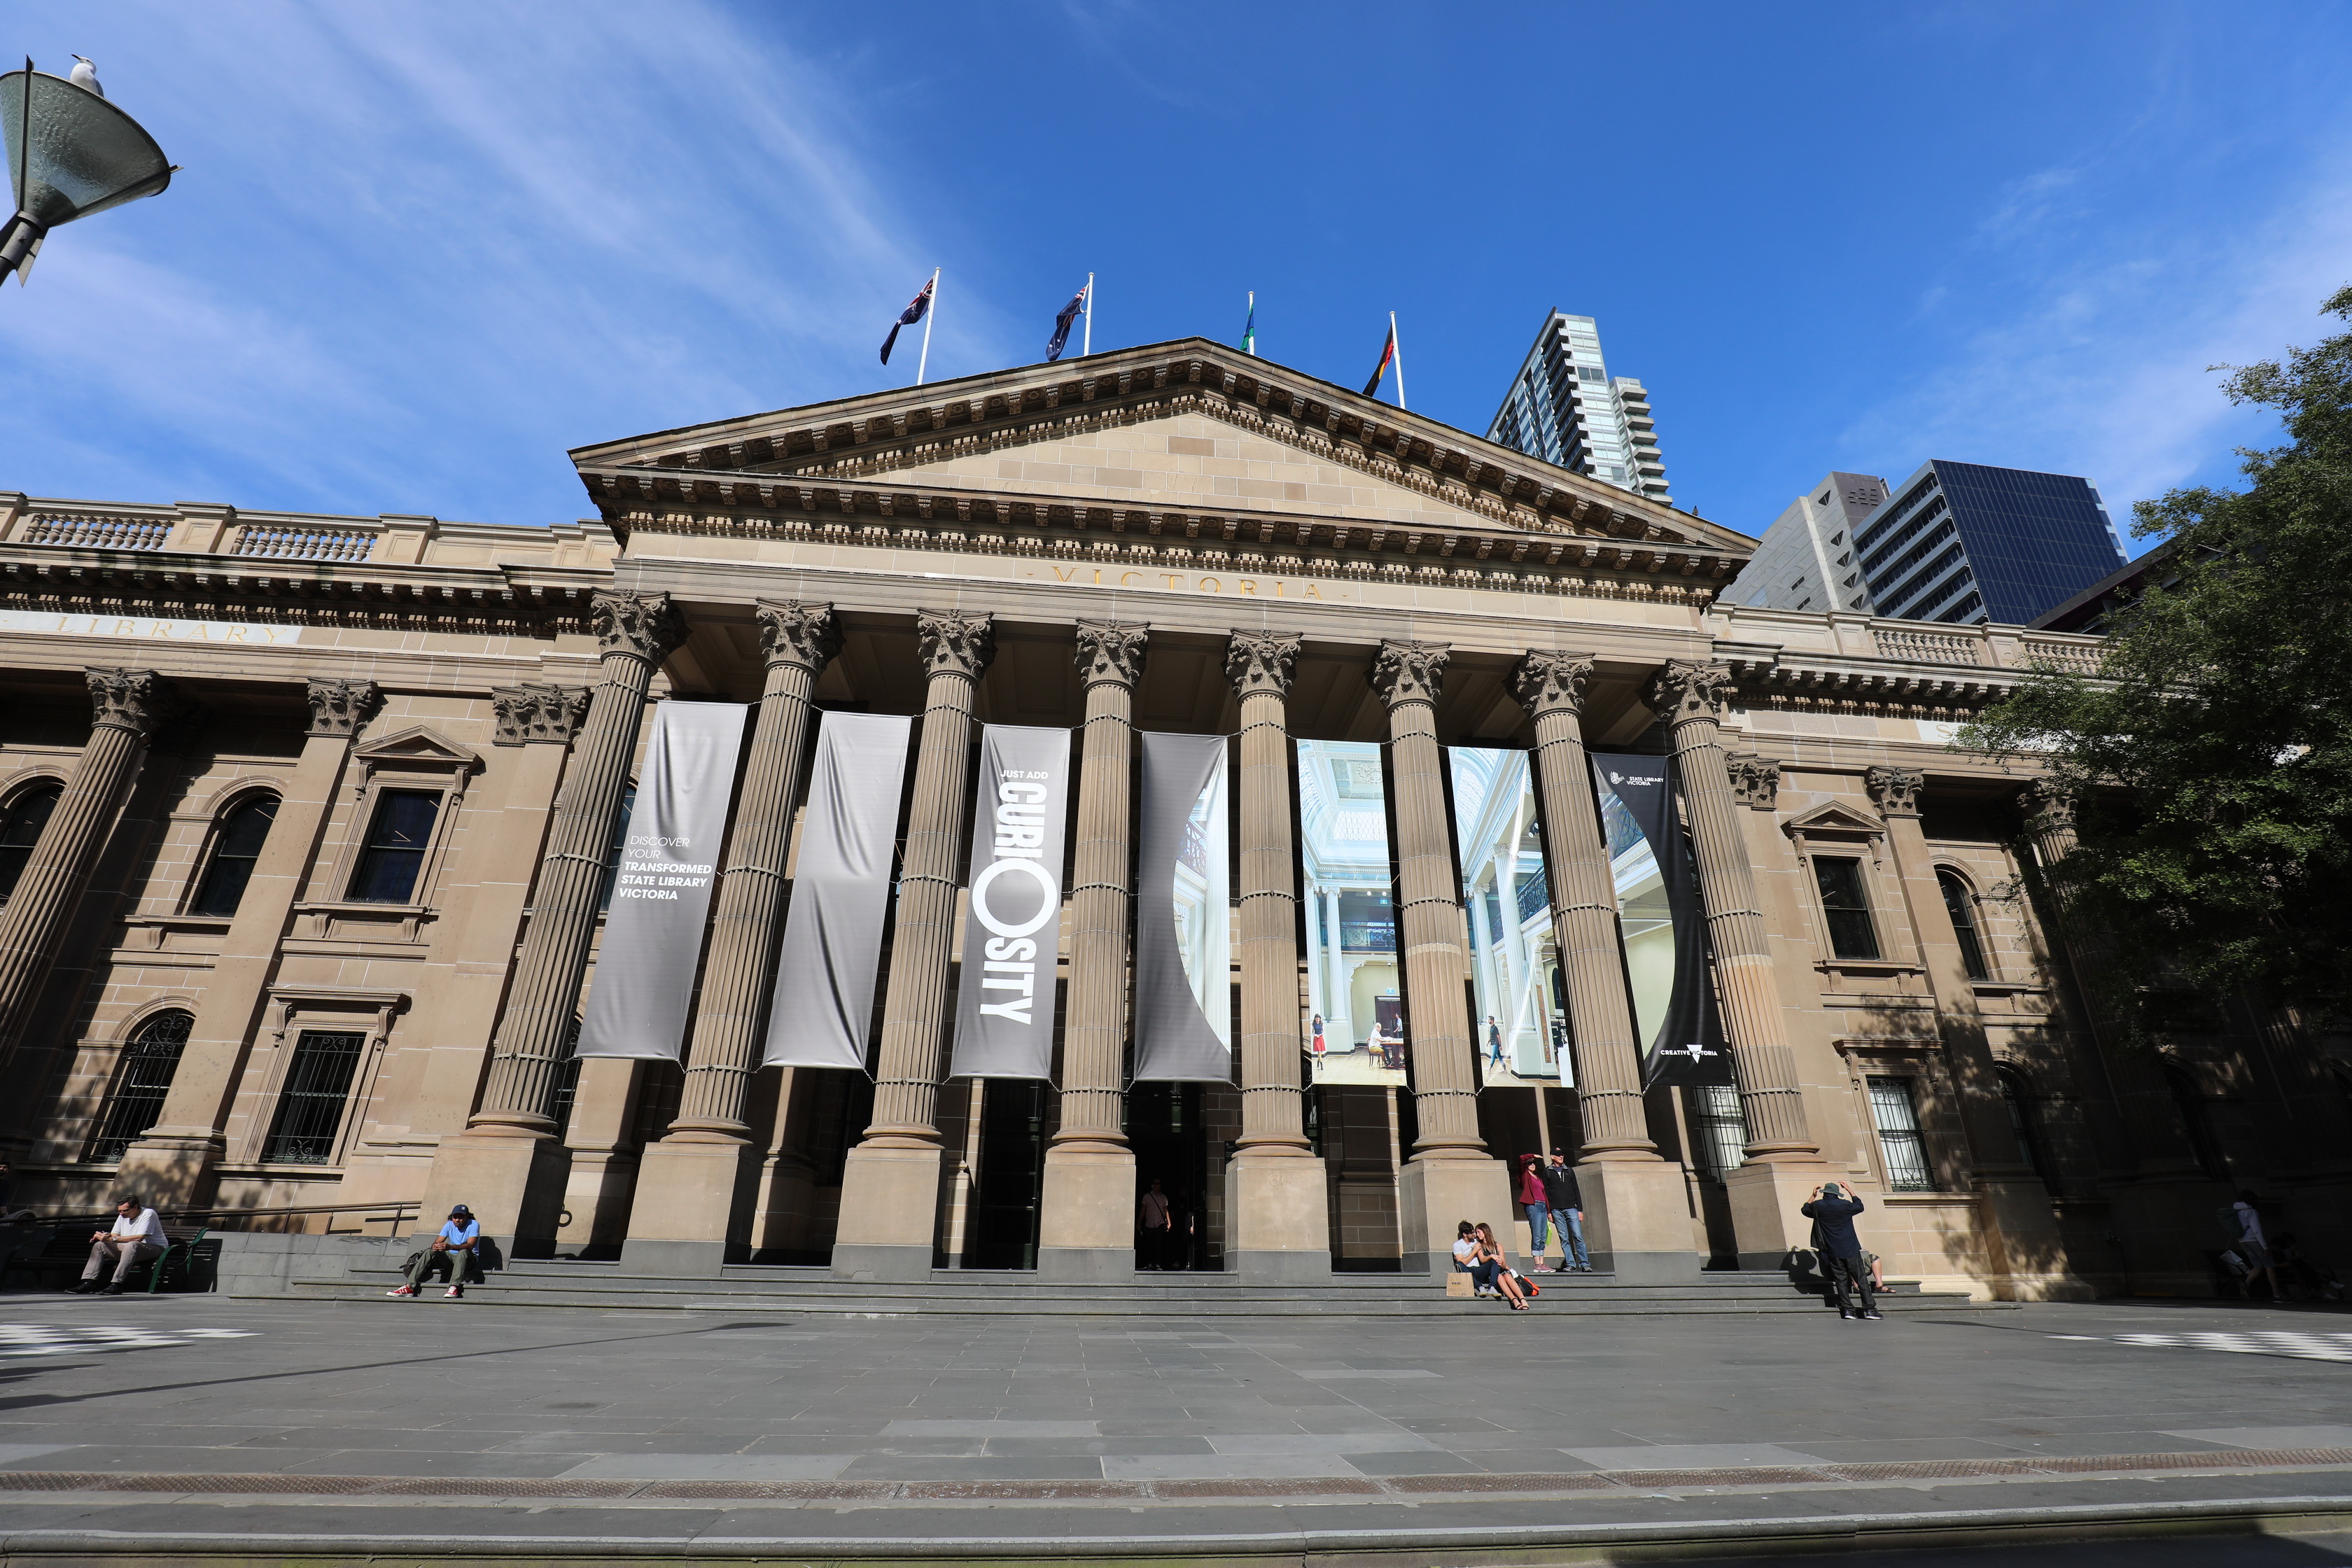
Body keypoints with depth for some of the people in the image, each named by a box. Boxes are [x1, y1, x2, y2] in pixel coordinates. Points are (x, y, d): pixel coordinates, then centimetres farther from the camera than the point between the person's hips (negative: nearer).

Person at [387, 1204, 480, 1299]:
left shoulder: (473, 1224, -11)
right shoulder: (449, 1224, 5)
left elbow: (470, 1245, -25)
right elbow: (437, 1242, -2)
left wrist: (450, 1247, -41)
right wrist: (435, 1246, -28)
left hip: (468, 1258, -5)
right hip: (451, 1257, 5)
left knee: (463, 1252, -39)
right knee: (429, 1252, -16)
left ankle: (454, 1287, -51)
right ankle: (409, 1287, -23)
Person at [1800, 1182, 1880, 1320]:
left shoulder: (1818, 1206, -2)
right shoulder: (1845, 1205, -6)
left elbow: (1805, 1210, 19)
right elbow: (1859, 1206, 16)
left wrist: (1814, 1196, 30)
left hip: (1832, 1252, 1)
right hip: (1850, 1250, -1)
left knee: (1840, 1280, 5)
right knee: (1861, 1279, 5)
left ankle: (1846, 1309, 1)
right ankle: (1870, 1309, 4)